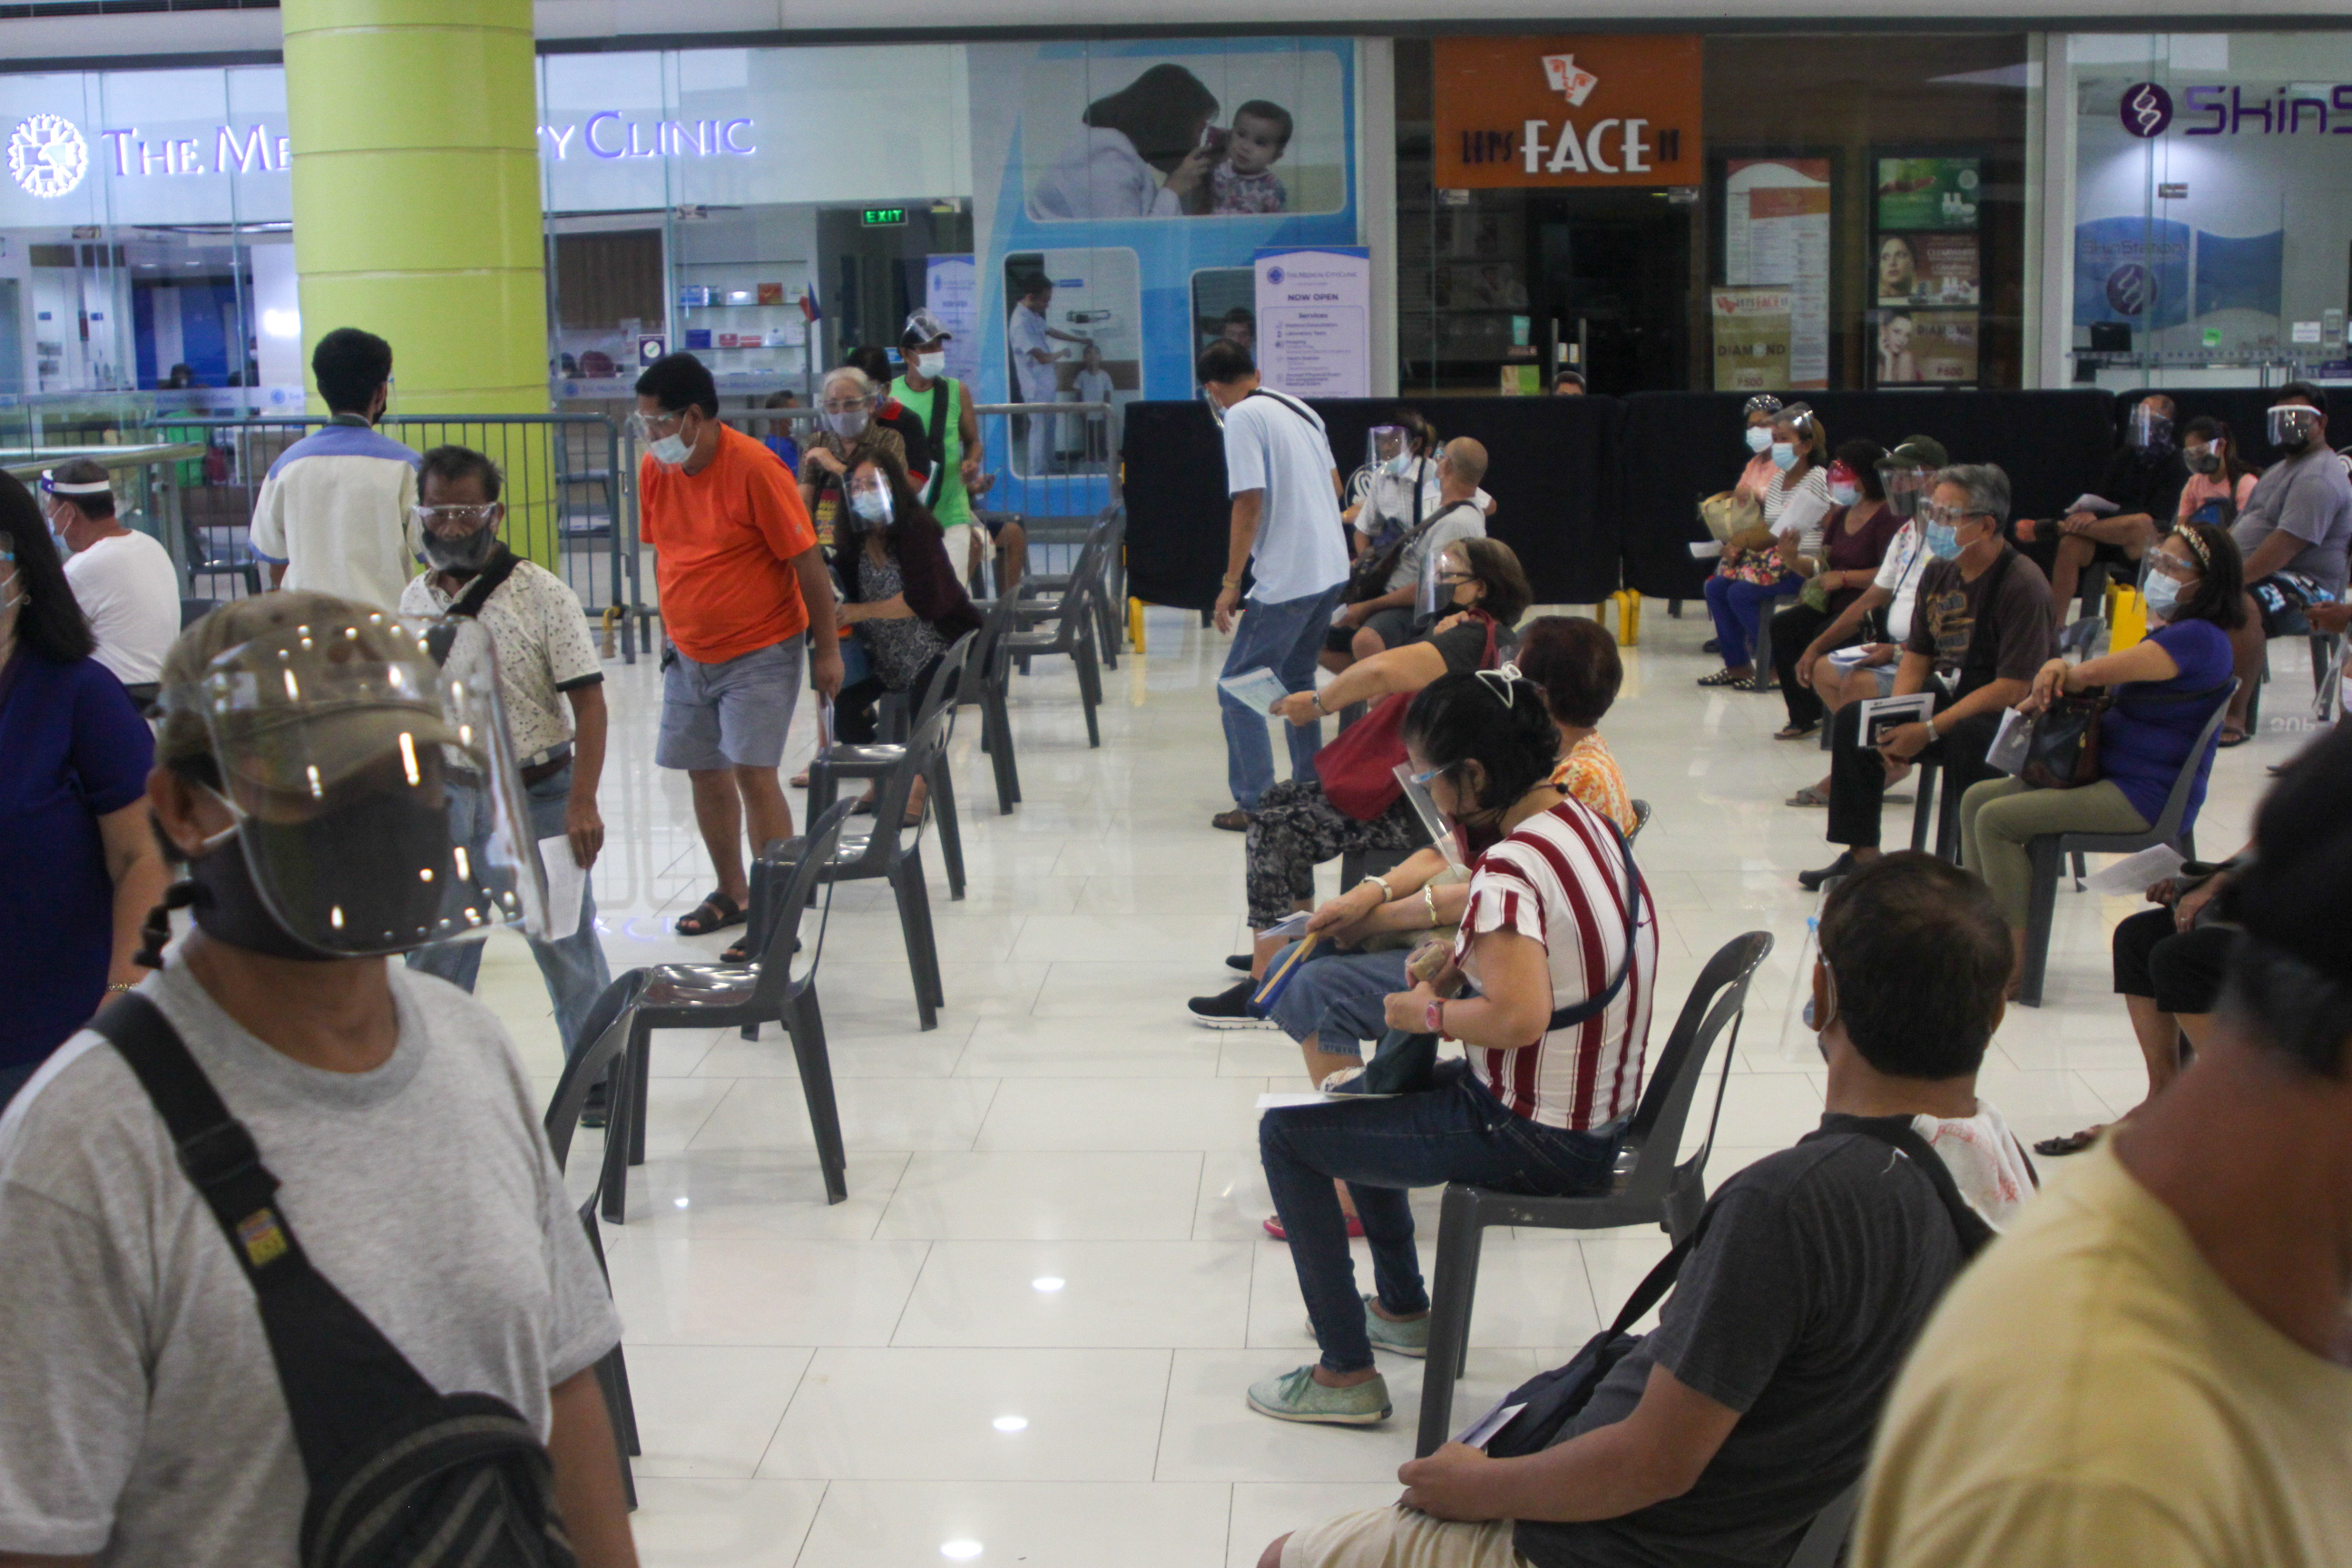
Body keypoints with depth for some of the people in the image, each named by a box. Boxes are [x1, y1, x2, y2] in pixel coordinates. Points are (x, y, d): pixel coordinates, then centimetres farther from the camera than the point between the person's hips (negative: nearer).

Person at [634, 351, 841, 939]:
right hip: (689, 654, 7)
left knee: (753, 774, -12)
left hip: (760, 653, -7)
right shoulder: (654, 469, -1)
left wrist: (827, 649, -12)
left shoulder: (753, 466, -19)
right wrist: (674, 630, 18)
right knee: (706, 773, 13)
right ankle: (731, 892, 31)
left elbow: (807, 561, -15)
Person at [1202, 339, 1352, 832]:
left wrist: (1231, 582, -14)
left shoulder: (1242, 418, -10)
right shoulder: (1300, 408, 14)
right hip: (1331, 569, 9)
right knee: (1297, 679, 21)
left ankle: (1256, 804, -4)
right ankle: (1311, 789, 25)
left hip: (1285, 579, -9)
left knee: (1238, 690, -1)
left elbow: (1249, 501, -17)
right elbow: (1334, 486, 20)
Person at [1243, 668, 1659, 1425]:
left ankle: (1346, 1373, 8)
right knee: (1362, 1101, 30)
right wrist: (1459, 955, 7)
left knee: (1285, 1135, 1)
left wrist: (1431, 1013, -18)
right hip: (1598, 1116, 10)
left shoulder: (1510, 867, -26)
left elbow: (1518, 1016, -37)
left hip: (1536, 1141, -10)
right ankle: (1402, 1308, 43)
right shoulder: (1581, 819, 3)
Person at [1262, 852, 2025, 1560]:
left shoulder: (1790, 1200, -32)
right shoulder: (2002, 1163, -6)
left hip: (1631, 1544, -9)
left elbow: (1655, 1466, -26)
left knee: (1288, 1558, 7)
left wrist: (1476, 1486, -9)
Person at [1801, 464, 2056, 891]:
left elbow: (2014, 687, -25)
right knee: (1852, 719, -3)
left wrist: (1929, 730, -26)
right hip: (1951, 693, 8)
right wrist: (1895, 721, -8)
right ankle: (1862, 855, 3)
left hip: (2011, 713, -8)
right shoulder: (1939, 573, 4)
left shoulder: (2022, 583, -21)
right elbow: (1916, 656, 11)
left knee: (1965, 739, -38)